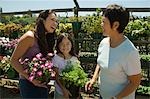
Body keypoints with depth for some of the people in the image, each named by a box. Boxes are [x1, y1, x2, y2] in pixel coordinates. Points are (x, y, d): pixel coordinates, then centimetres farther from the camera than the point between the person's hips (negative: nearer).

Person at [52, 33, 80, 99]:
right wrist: (64, 89, -21)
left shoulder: (75, 58, -1)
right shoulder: (56, 58, -12)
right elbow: (56, 77, -12)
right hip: (61, 92, -3)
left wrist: (78, 91, -2)